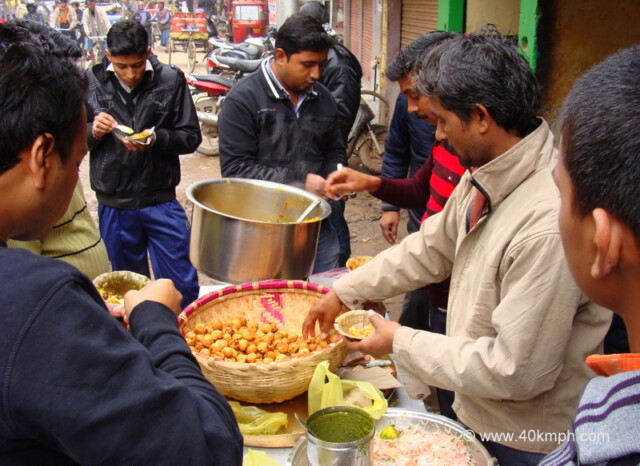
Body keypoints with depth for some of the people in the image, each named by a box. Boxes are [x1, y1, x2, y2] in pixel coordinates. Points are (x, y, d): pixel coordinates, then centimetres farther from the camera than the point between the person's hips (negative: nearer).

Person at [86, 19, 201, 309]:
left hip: (161, 201, -1)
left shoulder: (171, 80, -4)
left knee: (182, 285, 6)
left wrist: (156, 138, -21)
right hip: (113, 204, 2)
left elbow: (191, 137, -4)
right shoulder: (91, 82, -1)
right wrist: (92, 131, -16)